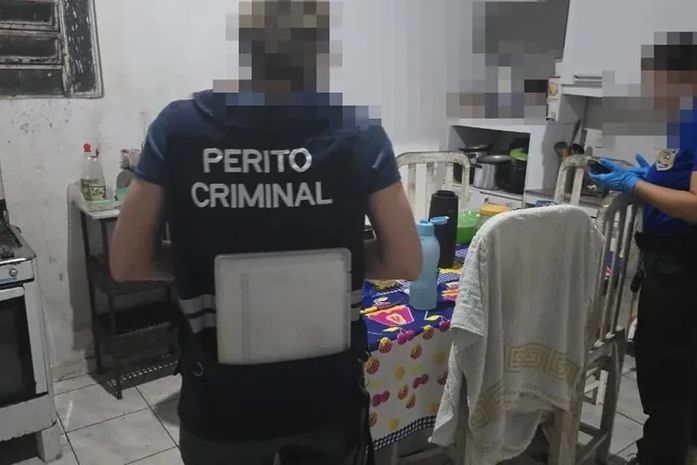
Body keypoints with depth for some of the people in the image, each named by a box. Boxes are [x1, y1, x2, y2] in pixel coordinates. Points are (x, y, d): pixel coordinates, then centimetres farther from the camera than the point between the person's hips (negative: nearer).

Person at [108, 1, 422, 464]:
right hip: (326, 395, 0)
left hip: (221, 400, 1)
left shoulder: (179, 126, -11)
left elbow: (127, 263, -5)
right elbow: (407, 263, -6)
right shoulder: (359, 131, -12)